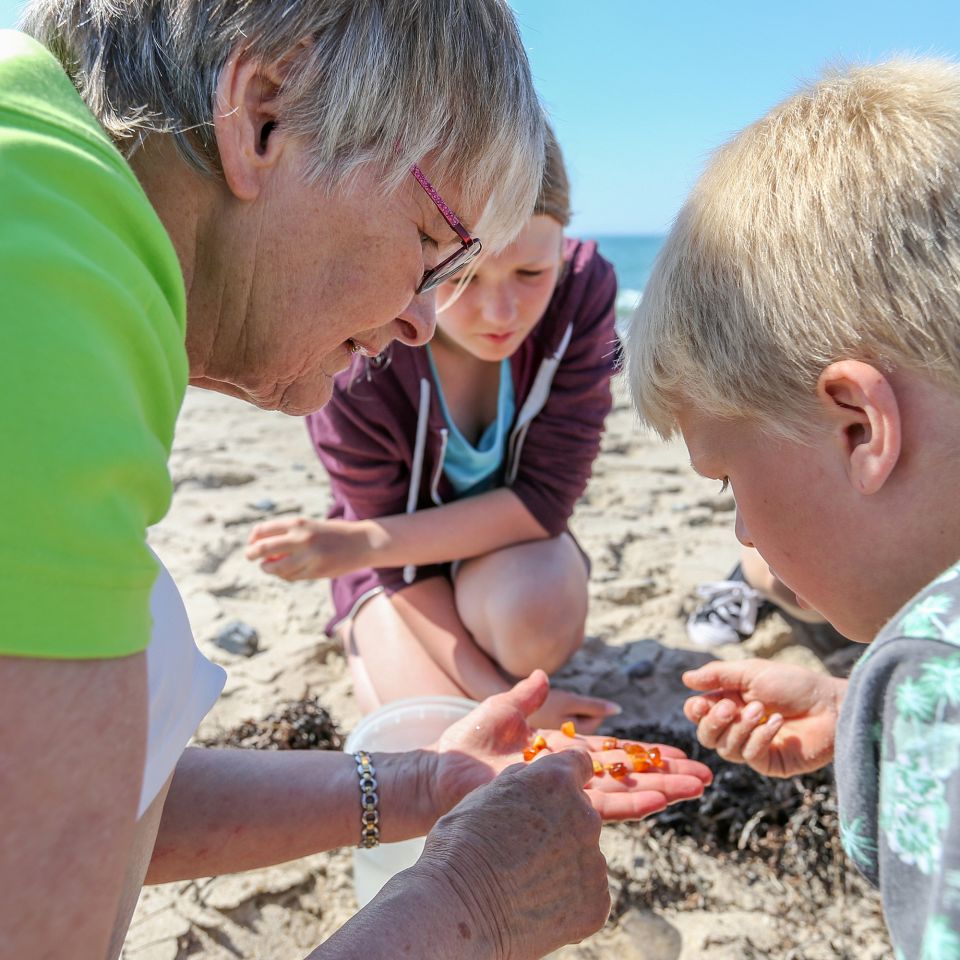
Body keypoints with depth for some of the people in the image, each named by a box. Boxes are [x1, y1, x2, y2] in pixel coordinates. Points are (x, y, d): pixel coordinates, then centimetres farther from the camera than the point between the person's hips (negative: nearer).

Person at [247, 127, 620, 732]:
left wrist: (364, 541, -31)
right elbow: (401, 572, -18)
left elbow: (546, 496, -24)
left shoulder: (584, 290, -27)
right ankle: (374, 648, 14)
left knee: (537, 610, -34)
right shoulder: (353, 368, -29)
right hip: (407, 561, 0)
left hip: (514, 542, 1)